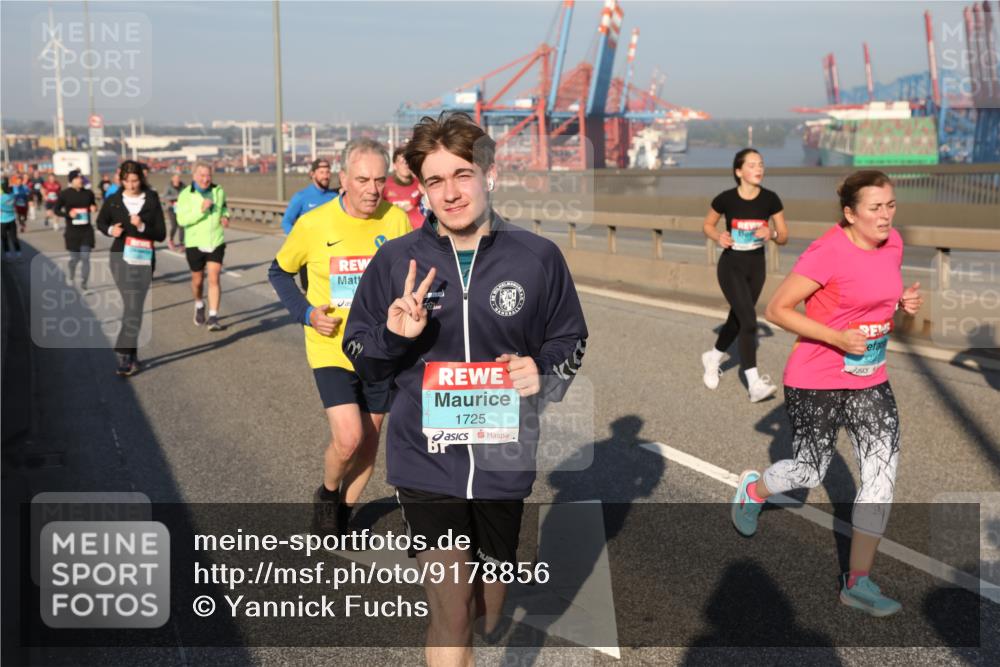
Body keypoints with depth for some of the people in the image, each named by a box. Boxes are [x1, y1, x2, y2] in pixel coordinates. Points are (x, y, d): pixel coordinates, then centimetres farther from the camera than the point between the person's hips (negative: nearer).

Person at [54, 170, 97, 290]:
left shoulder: (88, 193, 1)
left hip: (87, 230, 1)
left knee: (85, 257, -5)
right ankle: (71, 276, 40)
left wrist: (94, 208, -6)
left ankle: (83, 284, 2)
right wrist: (68, 214, -17)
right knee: (75, 258, 8)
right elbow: (56, 210, 1)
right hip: (72, 231, -1)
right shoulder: (64, 194, -5)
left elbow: (93, 204, 18)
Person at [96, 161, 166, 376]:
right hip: (121, 259, -1)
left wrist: (142, 227, -17)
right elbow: (100, 222, 19)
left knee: (134, 308, 2)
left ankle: (125, 354, 7)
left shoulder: (152, 201, 1)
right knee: (133, 308, -9)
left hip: (144, 261, 1)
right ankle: (130, 356, 0)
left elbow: (161, 234, 0)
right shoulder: (113, 201, 2)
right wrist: (111, 230, -3)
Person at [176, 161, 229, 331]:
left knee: (214, 279, -10)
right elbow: (182, 220, -18)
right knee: (197, 280, 12)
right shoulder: (185, 195, -9)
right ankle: (199, 305, 42)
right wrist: (200, 210, -28)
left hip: (216, 242, 1)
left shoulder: (218, 191, 1)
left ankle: (213, 317, -8)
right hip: (195, 244, -1)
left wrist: (225, 216, 0)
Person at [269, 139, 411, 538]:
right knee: (348, 439, -15)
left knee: (370, 437, 13)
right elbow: (280, 272, 6)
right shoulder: (313, 224, -11)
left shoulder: (397, 220, -7)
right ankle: (327, 494, 18)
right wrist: (306, 313, -8)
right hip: (331, 349, -3)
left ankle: (345, 509, 37)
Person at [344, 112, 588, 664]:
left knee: (494, 574, 24)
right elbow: (360, 356, 3)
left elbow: (569, 341, 7)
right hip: (426, 460, -1)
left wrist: (542, 372, -14)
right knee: (449, 613, -7)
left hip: (504, 460, 2)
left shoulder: (537, 257, -6)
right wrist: (394, 335, -19)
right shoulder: (396, 260, -5)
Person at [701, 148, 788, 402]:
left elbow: (784, 237, 0)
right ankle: (754, 384, -15)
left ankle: (712, 358, 43)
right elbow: (708, 225, 4)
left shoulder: (770, 199, -7)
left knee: (737, 318, 16)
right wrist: (718, 237, -17)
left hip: (756, 266, 4)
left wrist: (772, 233, -21)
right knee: (748, 320, -16)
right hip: (731, 266, -4)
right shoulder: (726, 199, -14)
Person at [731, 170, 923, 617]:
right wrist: (837, 338, -25)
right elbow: (777, 310, -18)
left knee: (883, 471, -1)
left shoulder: (892, 243, 2)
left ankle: (858, 581, 9)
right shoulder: (828, 252, -20)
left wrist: (904, 301, -1)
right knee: (809, 473, 5)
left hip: (870, 380, 6)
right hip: (816, 382, -6)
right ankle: (753, 488, 41)